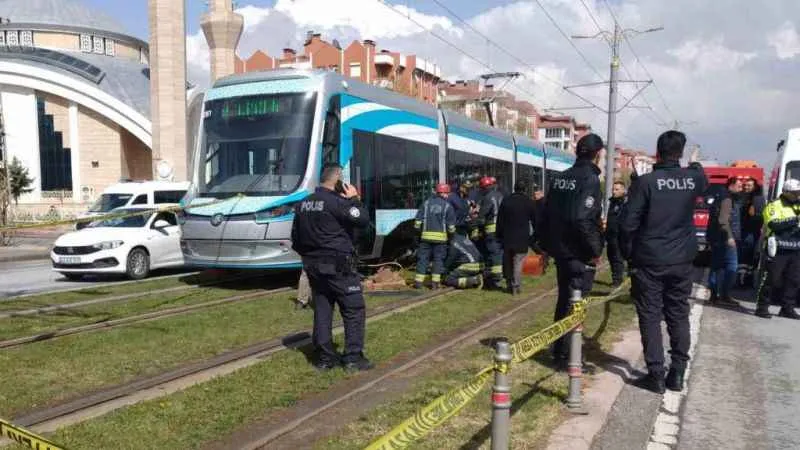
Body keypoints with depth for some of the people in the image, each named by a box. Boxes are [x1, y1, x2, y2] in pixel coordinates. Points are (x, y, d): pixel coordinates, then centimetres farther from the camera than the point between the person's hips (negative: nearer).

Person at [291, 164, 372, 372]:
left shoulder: (303, 204, 12)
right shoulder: (336, 201, -15)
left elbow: (296, 238, 17)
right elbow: (363, 220, -14)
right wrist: (354, 199, -5)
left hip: (313, 266, 8)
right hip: (338, 265, -8)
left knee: (322, 310, 11)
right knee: (354, 309, 1)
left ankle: (324, 357, 13)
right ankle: (353, 357, 1)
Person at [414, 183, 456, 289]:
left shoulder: (426, 203, 7)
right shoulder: (448, 206, 0)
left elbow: (418, 220, 4)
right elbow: (451, 225, 0)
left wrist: (419, 230, 17)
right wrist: (452, 231, 18)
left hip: (426, 236, 2)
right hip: (440, 236, -2)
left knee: (423, 258, 5)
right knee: (438, 258, 7)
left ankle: (418, 281, 2)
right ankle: (435, 282, 5)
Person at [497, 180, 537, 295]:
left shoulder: (506, 201, 6)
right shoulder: (529, 202, -1)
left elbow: (499, 220, 7)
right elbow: (535, 220, 3)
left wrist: (499, 235, 12)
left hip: (507, 237, 3)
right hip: (522, 238, -3)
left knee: (508, 261, 13)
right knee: (518, 262, -2)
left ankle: (509, 284, 19)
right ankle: (516, 286, -6)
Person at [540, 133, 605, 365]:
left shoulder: (559, 178, 8)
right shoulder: (590, 179, -16)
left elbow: (546, 213, 11)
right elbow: (583, 219, -26)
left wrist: (548, 246, 17)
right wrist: (595, 250, -16)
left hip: (560, 250, 8)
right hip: (580, 254, -8)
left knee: (564, 300, 18)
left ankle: (560, 350, 28)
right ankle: (566, 354, 6)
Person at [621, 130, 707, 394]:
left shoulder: (645, 182, -15)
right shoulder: (693, 179, -2)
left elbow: (628, 224, -15)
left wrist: (632, 245, 5)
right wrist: (696, 165, 44)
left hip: (649, 260, -4)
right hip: (682, 260, 4)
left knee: (650, 317, 4)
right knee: (679, 315, 13)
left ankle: (656, 375, 4)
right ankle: (677, 373, 17)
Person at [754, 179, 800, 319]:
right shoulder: (774, 206, -4)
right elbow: (774, 224, -20)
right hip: (778, 250, -7)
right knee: (772, 279, -4)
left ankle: (787, 308, 16)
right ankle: (762, 306, 2)